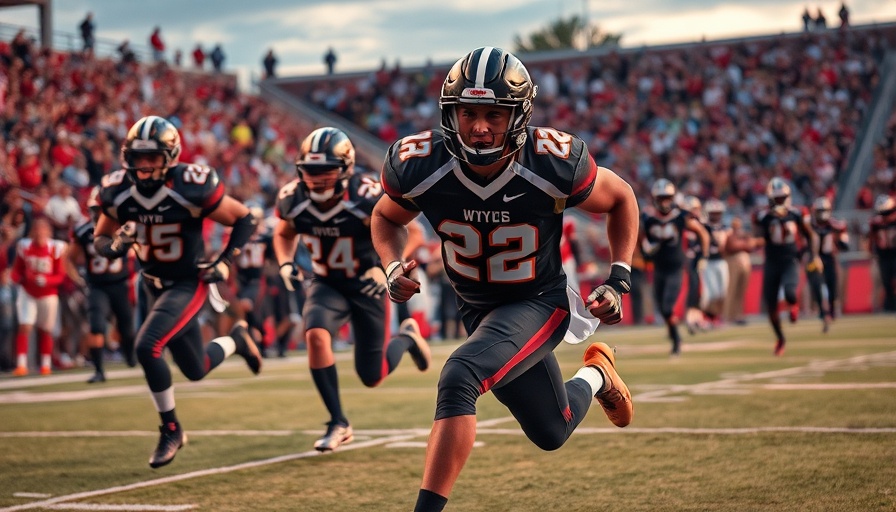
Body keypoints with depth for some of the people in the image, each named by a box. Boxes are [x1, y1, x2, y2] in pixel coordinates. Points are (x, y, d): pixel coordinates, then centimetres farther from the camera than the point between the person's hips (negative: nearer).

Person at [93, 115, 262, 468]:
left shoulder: (191, 187, -23)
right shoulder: (117, 191, -10)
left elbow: (245, 220, -11)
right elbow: (100, 240, 5)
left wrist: (225, 261, -19)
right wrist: (116, 246, -18)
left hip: (189, 283, -6)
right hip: (154, 285, 6)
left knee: (147, 347, -25)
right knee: (195, 370, 14)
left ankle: (170, 429, -5)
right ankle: (236, 340, 47)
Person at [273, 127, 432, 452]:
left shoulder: (367, 198, -27)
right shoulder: (293, 199, -15)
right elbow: (284, 234, 8)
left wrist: (386, 268, -30)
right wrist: (285, 264, -12)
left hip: (367, 286, -3)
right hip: (326, 284, 3)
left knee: (372, 377, 4)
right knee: (316, 337, -28)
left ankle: (406, 337, 40)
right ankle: (338, 424, -14)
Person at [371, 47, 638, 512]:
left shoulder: (554, 163, -26)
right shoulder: (418, 165, -22)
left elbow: (621, 199, -5)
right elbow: (387, 217, 2)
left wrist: (618, 281, -12)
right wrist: (393, 266, -18)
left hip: (539, 302, -4)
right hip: (477, 310, 4)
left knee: (458, 381, -30)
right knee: (551, 433, 18)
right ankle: (595, 375, 51)